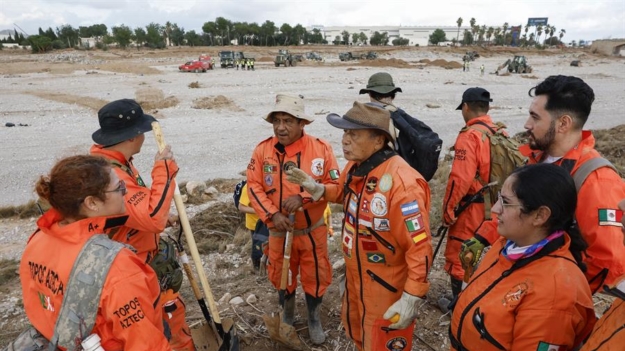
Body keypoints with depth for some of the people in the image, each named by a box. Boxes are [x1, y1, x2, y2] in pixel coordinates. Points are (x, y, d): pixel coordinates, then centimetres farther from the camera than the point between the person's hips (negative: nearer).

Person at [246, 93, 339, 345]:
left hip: (313, 231, -1)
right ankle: (287, 315, 49)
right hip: (279, 231, 2)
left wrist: (303, 197, -25)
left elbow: (335, 185, -13)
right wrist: (272, 215, -19)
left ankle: (314, 319, 42)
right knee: (281, 277, 20)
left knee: (315, 277, 15)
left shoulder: (321, 148, -14)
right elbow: (254, 187, -7)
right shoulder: (263, 150, -9)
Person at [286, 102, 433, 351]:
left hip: (387, 285, -8)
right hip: (355, 274, 8)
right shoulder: (355, 166, -6)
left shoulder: (401, 182, -32)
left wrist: (411, 299, -26)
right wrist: (315, 188, 0)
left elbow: (420, 247, -29)